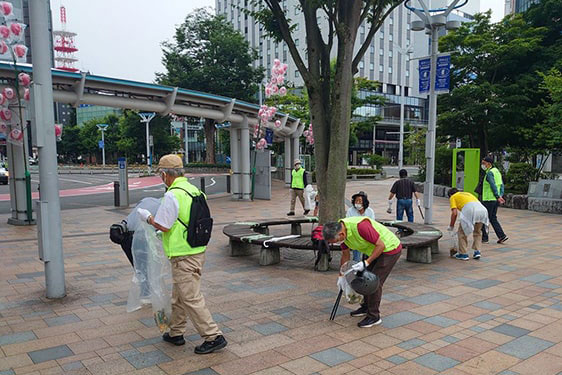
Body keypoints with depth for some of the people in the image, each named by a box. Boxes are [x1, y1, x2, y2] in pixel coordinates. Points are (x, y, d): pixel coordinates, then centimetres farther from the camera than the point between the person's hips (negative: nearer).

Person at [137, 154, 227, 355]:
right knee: (179, 296, 22)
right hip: (197, 251, 9)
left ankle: (214, 337, 4)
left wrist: (147, 217, 2)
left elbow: (163, 226, -16)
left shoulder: (172, 195, -19)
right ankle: (176, 333, 35)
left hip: (184, 256, -9)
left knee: (191, 298, -1)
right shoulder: (194, 190, 9)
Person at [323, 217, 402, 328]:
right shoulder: (341, 230, -8)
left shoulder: (360, 226, -36)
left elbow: (381, 245, -28)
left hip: (390, 248, -9)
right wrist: (341, 276, 13)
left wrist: (366, 263, -28)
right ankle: (366, 307, 35)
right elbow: (345, 254, 8)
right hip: (375, 250, 9)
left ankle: (374, 316, 5)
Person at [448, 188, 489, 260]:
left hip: (470, 209, -6)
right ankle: (477, 251, 22)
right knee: (477, 232, 27)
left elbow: (454, 213, 8)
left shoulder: (453, 197, 21)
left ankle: (463, 254, 15)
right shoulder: (467, 193, 40)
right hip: (482, 209, 6)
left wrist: (451, 226, 20)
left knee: (462, 232, 12)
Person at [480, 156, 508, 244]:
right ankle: (502, 236, 10)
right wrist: (500, 196, 7)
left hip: (489, 200, -9)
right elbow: (502, 185, 13)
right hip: (495, 200, 9)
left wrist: (498, 197, -24)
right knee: (493, 218, 15)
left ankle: (484, 238, 6)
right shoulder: (497, 171, 16)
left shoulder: (490, 173, -13)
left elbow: (493, 185, -22)